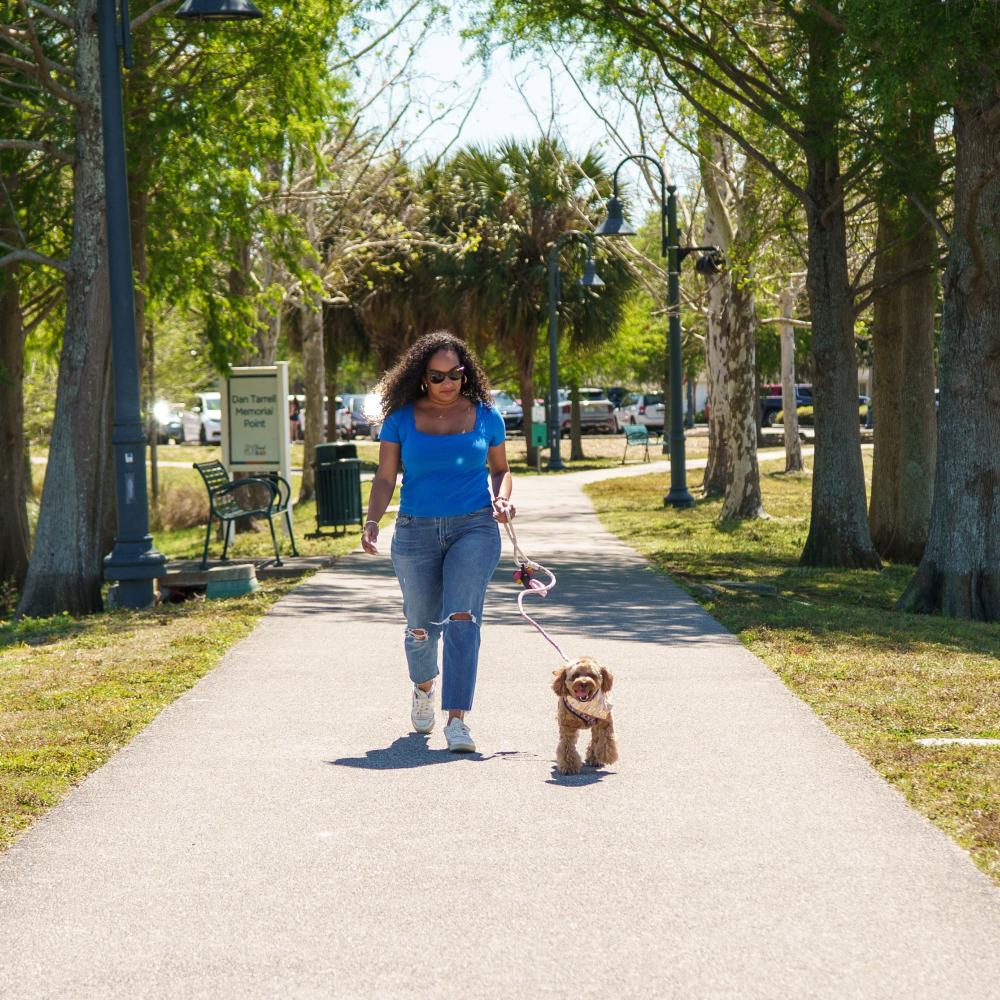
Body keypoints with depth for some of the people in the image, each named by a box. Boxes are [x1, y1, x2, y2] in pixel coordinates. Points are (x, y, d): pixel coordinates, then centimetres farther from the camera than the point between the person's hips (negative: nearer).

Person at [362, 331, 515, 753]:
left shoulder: (485, 415, 4)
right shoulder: (401, 418, 1)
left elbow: (500, 469, 16)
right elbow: (385, 477, 2)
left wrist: (501, 498, -5)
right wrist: (372, 522, -12)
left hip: (474, 528, -1)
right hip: (416, 532, 1)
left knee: (462, 618, -18)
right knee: (421, 627, 11)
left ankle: (457, 719, -21)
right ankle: (423, 689, 44)